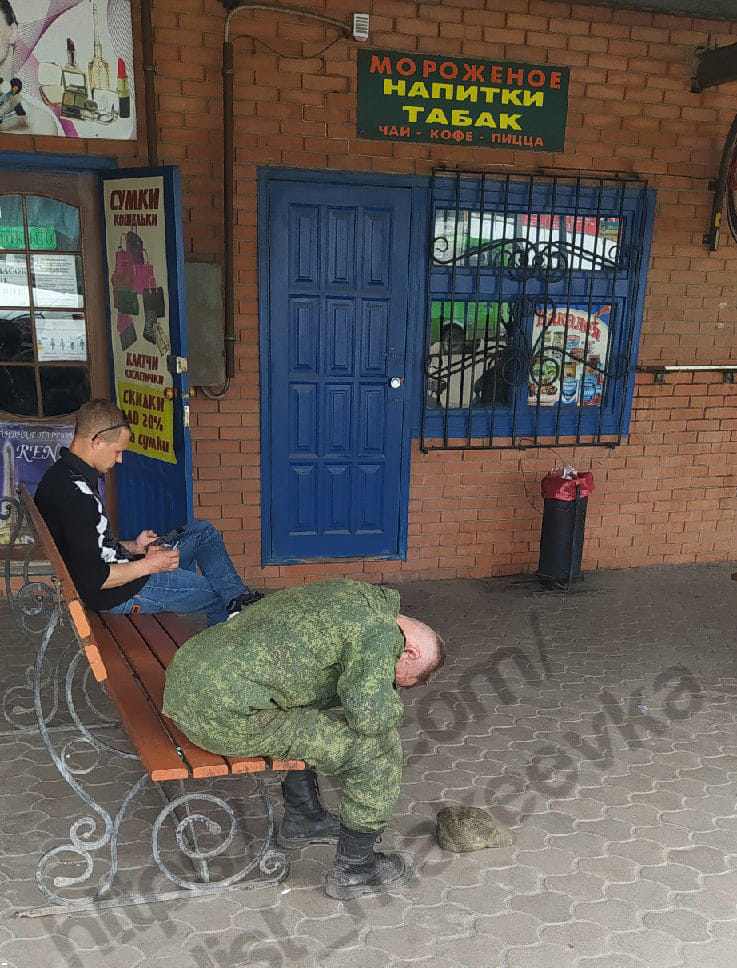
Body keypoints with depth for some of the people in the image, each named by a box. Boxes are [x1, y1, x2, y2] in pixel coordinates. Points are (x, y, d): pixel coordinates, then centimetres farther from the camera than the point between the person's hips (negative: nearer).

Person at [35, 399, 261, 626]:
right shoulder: (75, 493, -27)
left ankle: (238, 597, 5)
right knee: (219, 600, 0)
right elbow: (91, 578, -30)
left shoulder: (62, 474, 6)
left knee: (202, 530, 13)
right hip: (120, 594, -10)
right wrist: (148, 565, -18)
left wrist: (131, 547, 7)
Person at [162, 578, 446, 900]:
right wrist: (390, 701, 5)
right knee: (378, 747, -1)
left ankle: (303, 818, 40)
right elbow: (370, 717, -17)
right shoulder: (379, 631, -10)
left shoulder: (349, 591, 17)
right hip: (227, 716, -9)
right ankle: (354, 868, 16)